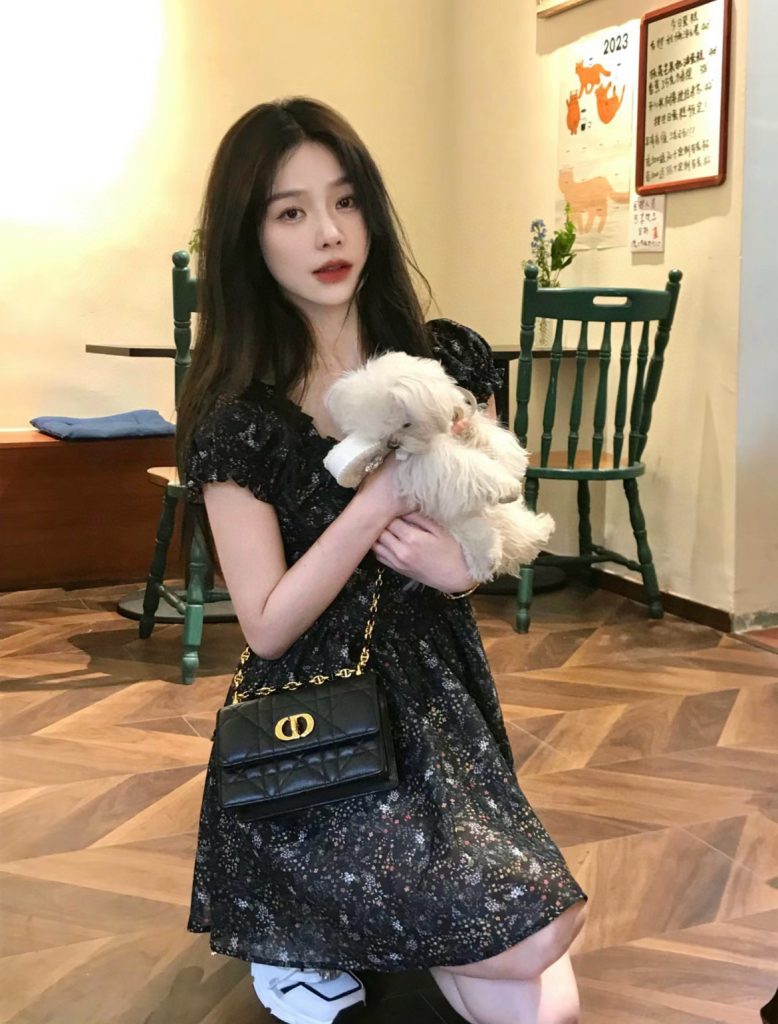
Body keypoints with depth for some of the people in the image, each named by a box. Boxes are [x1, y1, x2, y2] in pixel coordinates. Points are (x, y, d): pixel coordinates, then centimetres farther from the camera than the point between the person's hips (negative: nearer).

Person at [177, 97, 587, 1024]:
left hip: (440, 697, 5)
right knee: (533, 938, -18)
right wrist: (387, 492, -23)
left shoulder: (450, 361, -1)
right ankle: (307, 933, 10)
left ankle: (350, 928, 20)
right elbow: (268, 627, -13)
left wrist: (463, 564, -15)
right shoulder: (235, 416, -10)